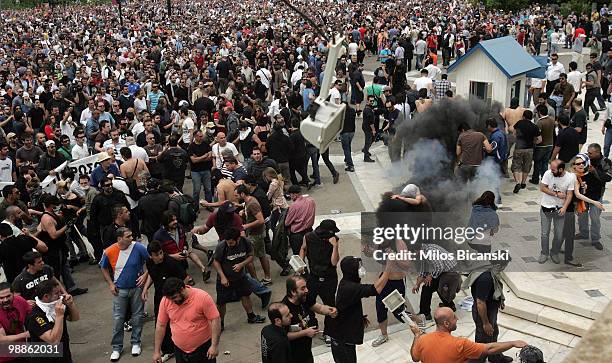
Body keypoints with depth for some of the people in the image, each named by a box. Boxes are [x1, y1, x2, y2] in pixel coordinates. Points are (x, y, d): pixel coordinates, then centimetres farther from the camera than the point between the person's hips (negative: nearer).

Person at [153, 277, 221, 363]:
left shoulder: (202, 297, -20)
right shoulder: (166, 300, -8)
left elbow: (215, 320, -16)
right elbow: (160, 325, 1)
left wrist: (214, 346, -18)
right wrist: (157, 351, 3)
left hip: (203, 349, -3)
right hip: (179, 350, 3)